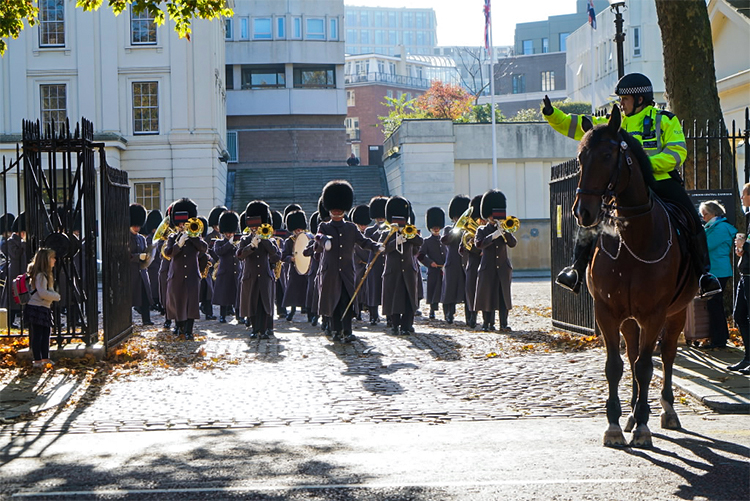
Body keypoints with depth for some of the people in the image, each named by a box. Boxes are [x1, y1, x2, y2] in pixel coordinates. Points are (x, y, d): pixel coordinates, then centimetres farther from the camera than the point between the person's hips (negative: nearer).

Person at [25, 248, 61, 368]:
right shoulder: (40, 275, -16)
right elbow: (42, 293, -23)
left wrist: (54, 295, 5)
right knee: (37, 335, -4)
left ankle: (45, 359, 17)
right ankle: (37, 360, 0)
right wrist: (56, 296, -11)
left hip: (44, 309, 10)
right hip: (36, 308, -10)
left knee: (45, 334, 11)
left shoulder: (46, 274, 16)